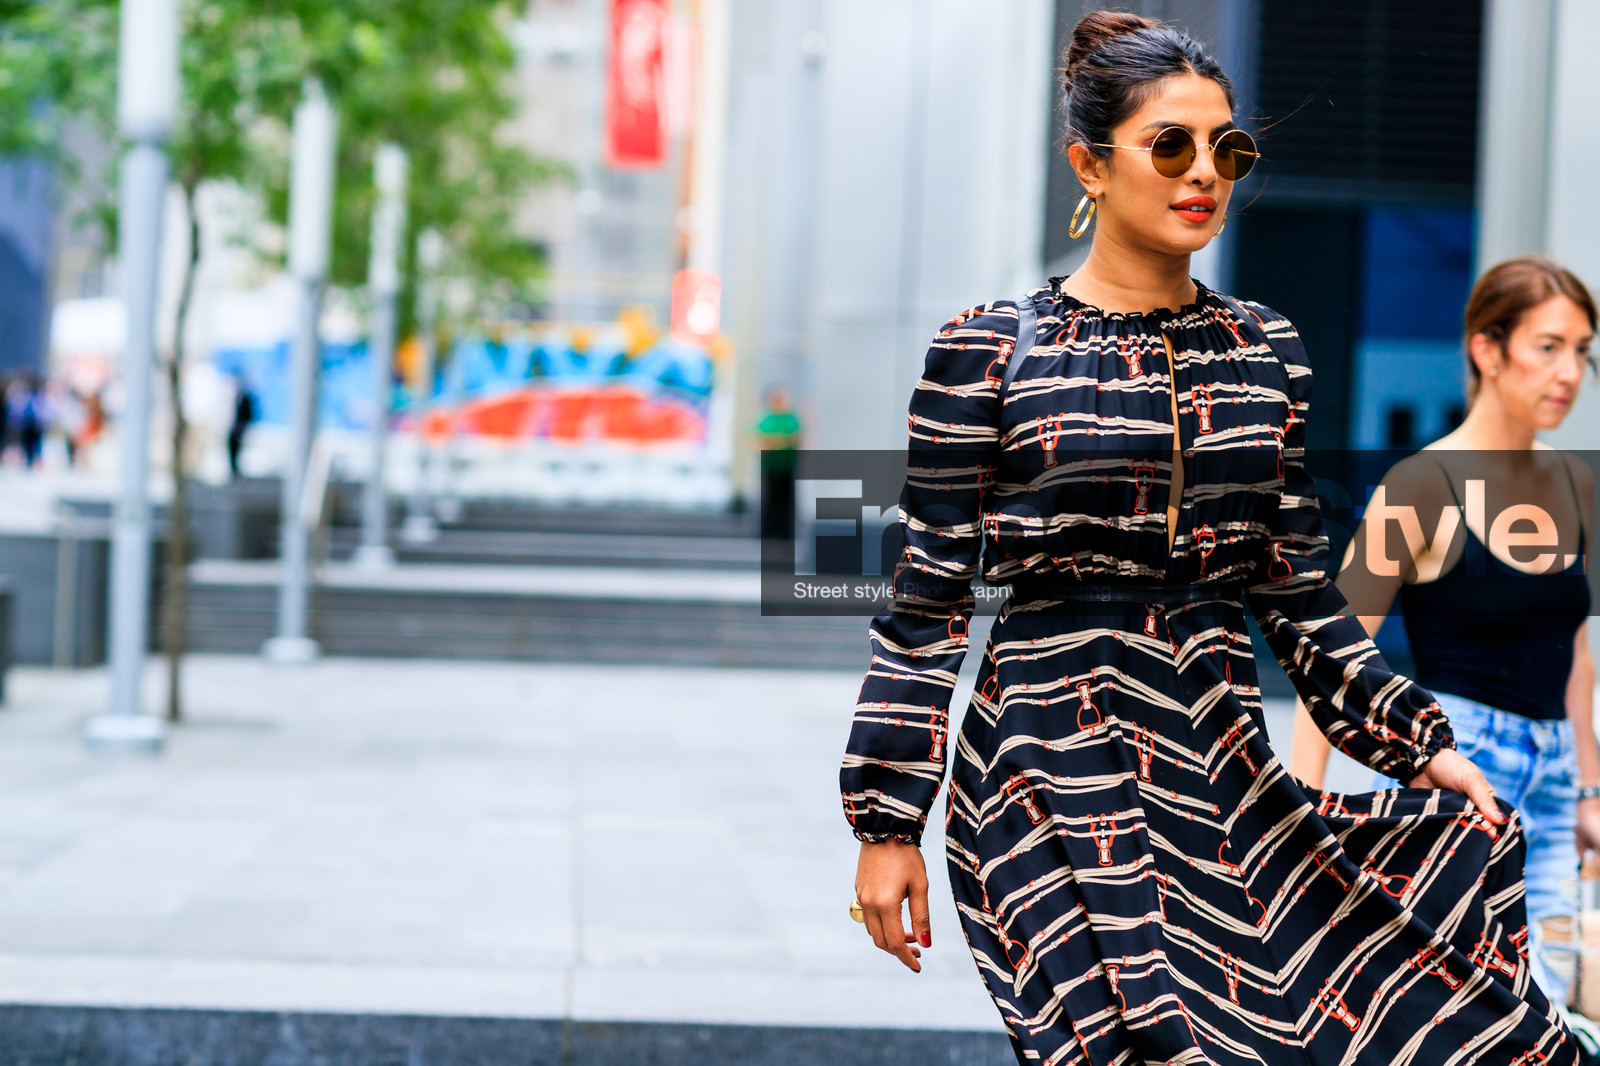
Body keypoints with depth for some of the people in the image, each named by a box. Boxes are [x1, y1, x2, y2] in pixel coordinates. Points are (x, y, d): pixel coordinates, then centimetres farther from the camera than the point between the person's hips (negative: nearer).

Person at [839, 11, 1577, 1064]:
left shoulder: (1269, 349, 10)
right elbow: (929, 601, -2)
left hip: (1228, 763, 5)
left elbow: (1301, 592, 13)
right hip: (1052, 775, -4)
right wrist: (888, 824, -4)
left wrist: (1421, 743, 2)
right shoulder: (988, 352, -3)